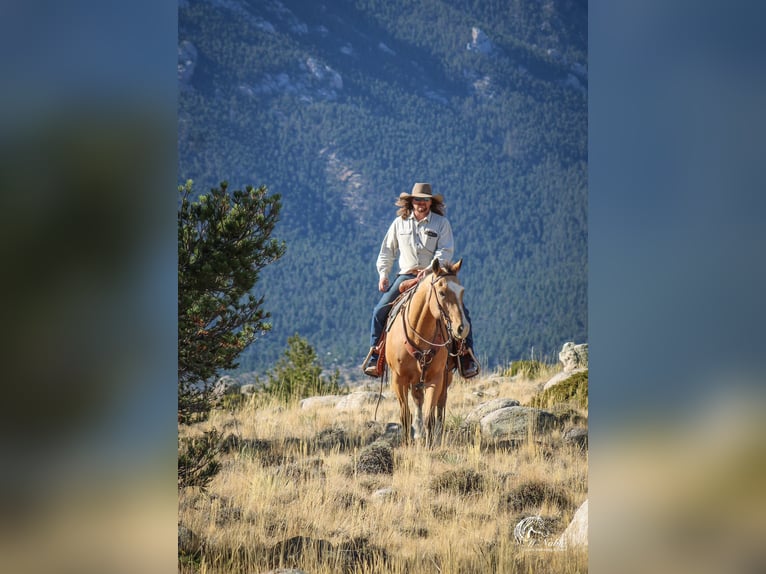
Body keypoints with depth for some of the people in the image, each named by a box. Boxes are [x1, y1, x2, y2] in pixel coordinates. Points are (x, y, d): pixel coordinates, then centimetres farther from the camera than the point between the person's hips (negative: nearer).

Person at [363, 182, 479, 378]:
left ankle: (467, 357, -9)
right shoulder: (399, 223, 8)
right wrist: (383, 274, 4)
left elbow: (446, 251, -10)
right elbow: (387, 250, 16)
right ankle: (374, 357, -3)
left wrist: (431, 269, -25)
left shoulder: (442, 223, 0)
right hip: (406, 276, 2)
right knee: (380, 311, -12)